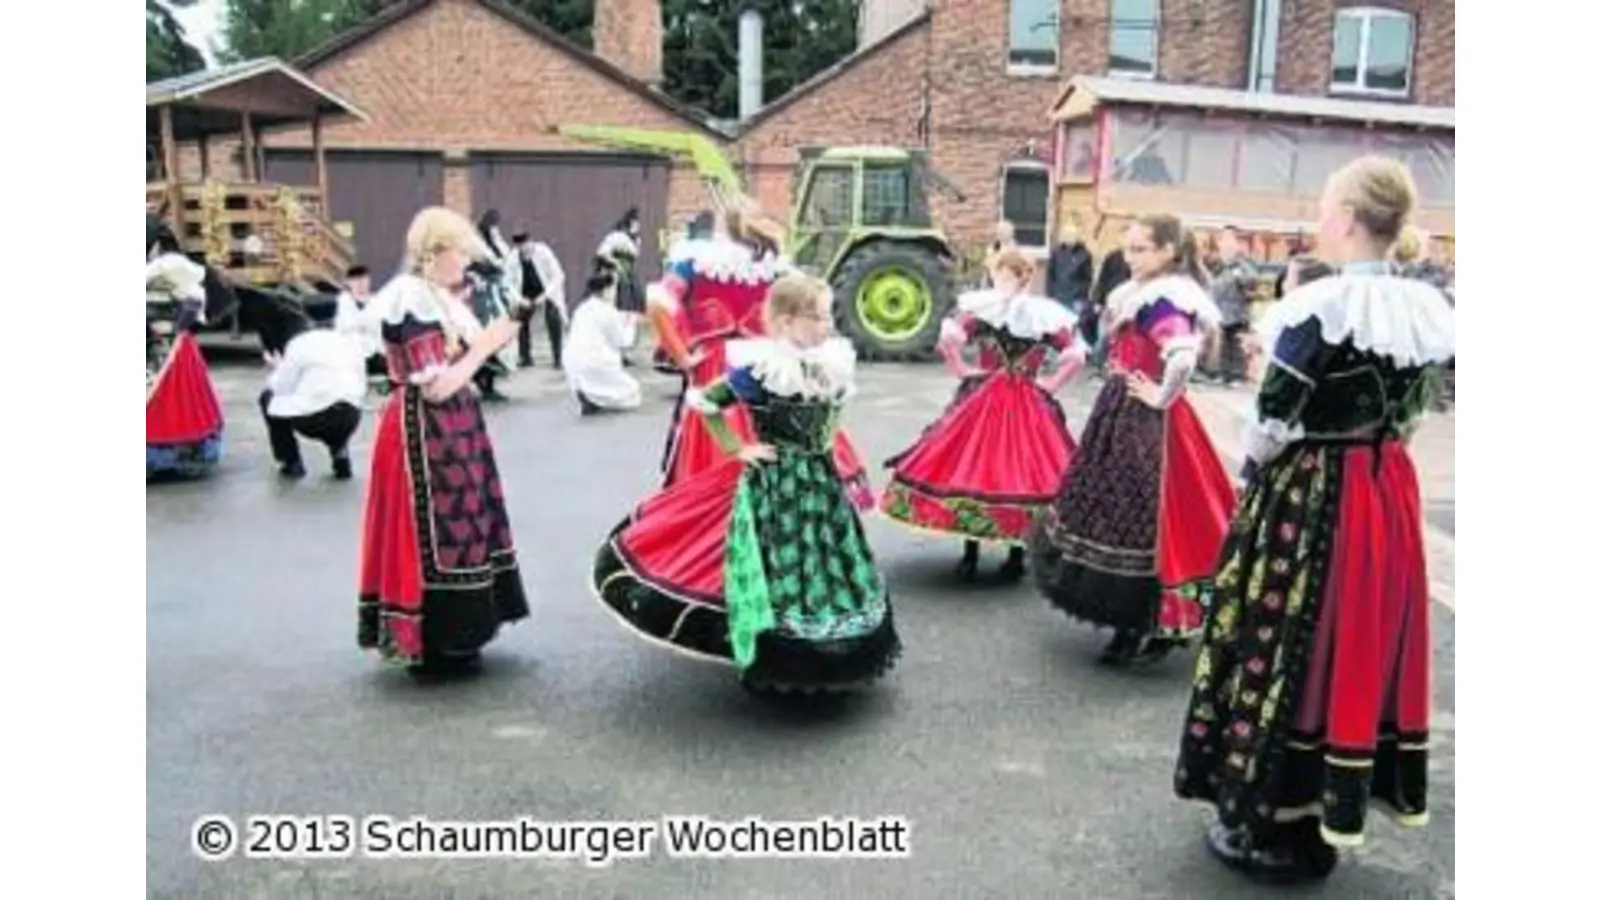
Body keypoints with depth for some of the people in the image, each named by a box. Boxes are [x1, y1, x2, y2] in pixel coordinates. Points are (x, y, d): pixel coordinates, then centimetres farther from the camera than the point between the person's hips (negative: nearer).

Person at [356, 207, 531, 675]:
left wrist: (494, 334, -1)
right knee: (434, 532, -1)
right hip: (425, 434, -10)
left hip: (452, 430, 10)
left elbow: (460, 362, 8)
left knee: (454, 527, 15)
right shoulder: (412, 303, -18)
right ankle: (432, 644, 11)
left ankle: (449, 636, 26)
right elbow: (437, 387, -22)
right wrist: (487, 345, -14)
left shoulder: (440, 298, 11)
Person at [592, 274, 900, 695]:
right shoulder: (760, 370, -18)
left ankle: (826, 658, 31)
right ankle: (773, 666, 15)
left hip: (821, 483, 7)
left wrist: (824, 442, 8)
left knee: (830, 566, 13)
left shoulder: (833, 365, 0)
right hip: (773, 487, -6)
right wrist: (735, 449, -7)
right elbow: (703, 401, -9)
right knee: (779, 571, -1)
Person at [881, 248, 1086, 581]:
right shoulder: (1046, 315, 1)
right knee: (1026, 471, 9)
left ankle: (970, 558, 11)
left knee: (973, 469, 7)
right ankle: (1016, 559, 13)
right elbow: (1076, 355, -5)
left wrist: (960, 369, -5)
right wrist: (1052, 383, 4)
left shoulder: (979, 306, -5)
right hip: (1031, 407, 1)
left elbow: (948, 338, -18)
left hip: (983, 402, -1)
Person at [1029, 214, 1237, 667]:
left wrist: (1160, 397, -20)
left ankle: (1154, 629, 10)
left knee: (1141, 518, -3)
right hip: (1123, 415, 10)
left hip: (1147, 423, -10)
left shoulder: (1165, 301, -19)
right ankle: (1136, 620, 30)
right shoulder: (1139, 295, 12)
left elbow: (1183, 357, -34)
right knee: (1119, 511, 17)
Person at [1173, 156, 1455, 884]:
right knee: (1370, 643, 16)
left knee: (1293, 648, 2)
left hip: (1310, 498, -7)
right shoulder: (1428, 311, 4)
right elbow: (1409, 414, 11)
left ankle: (1280, 830, 13)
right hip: (1390, 494, 8)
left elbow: (1272, 419, -16)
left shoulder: (1323, 305, -18)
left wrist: (1250, 474, 1)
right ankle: (1339, 806, 30)